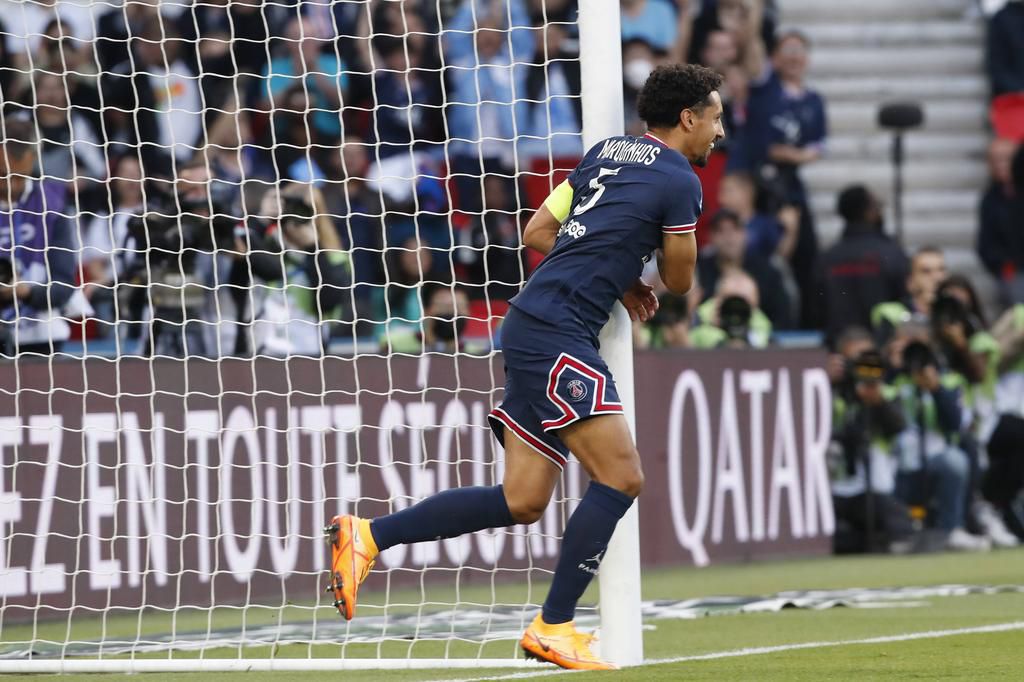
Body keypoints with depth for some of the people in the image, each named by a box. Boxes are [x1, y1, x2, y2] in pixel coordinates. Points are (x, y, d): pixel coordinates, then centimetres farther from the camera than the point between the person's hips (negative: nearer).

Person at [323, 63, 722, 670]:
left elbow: (537, 233, 21)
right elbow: (679, 281, 5)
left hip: (534, 325, 9)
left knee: (522, 503, 7)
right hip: (557, 334, -9)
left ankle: (367, 536, 8)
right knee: (621, 477, -12)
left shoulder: (607, 152, 19)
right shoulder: (679, 181, -6)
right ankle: (554, 627, -11)